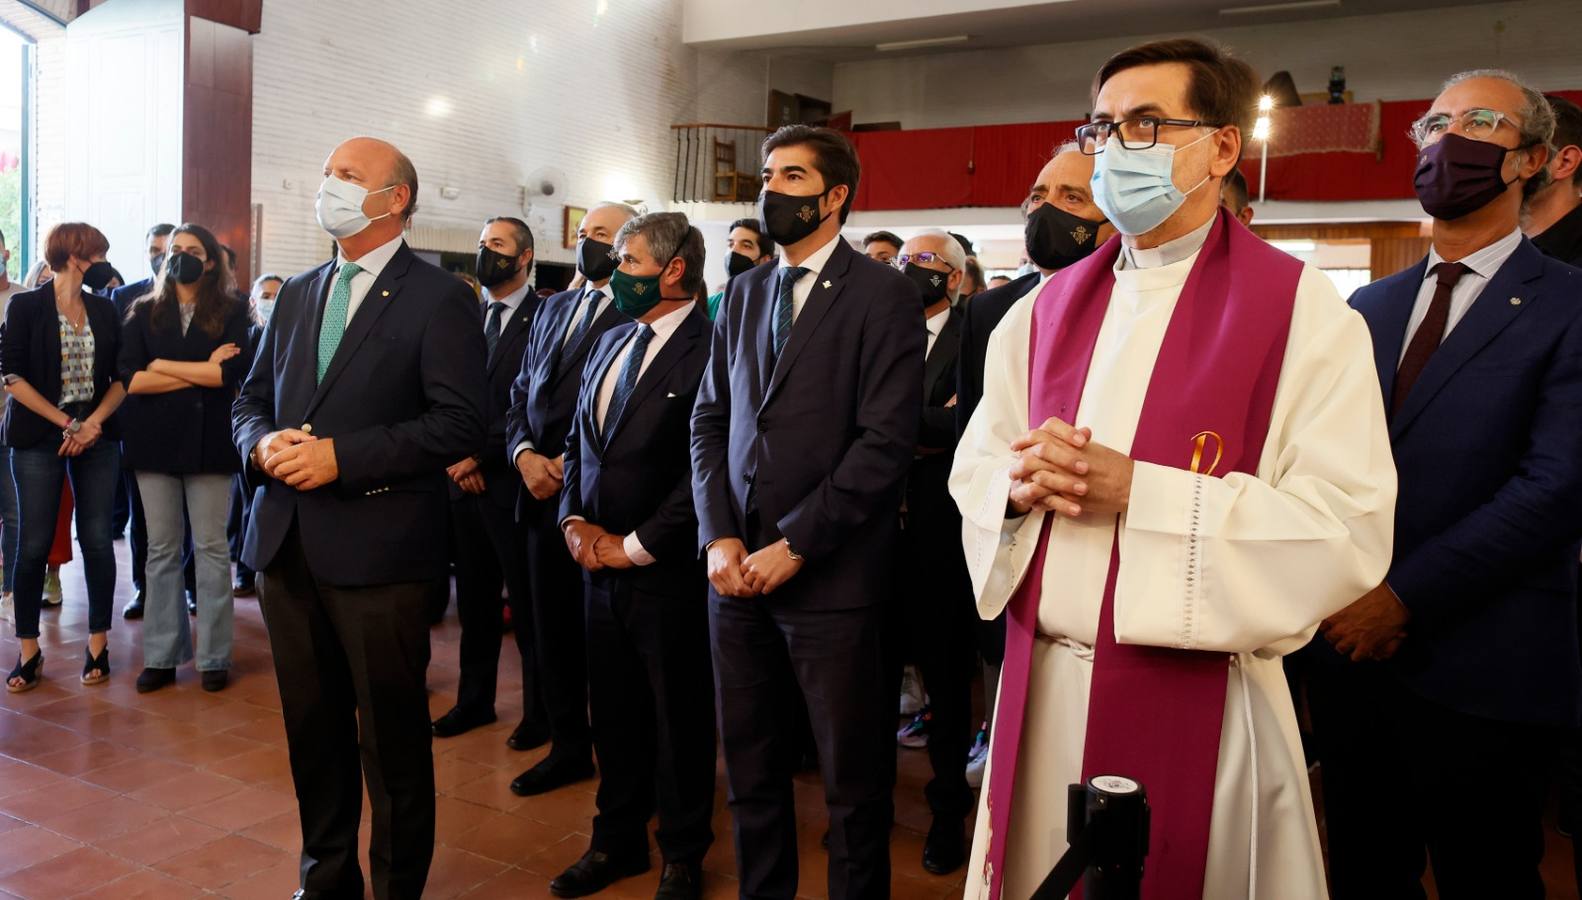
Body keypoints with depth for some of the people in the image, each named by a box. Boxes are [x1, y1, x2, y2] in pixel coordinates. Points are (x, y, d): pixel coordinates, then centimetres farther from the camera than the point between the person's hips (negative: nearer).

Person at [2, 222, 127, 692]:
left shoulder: (104, 309, 8)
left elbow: (121, 375, 7)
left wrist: (93, 423, -8)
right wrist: (65, 423, -11)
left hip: (97, 436, 3)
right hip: (39, 437, -3)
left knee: (97, 540, 1)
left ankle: (98, 644, 10)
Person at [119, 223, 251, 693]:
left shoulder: (232, 313, 2)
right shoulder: (143, 313, 8)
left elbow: (233, 373, -13)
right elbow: (130, 379, -4)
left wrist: (164, 365, -7)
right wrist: (202, 371, -10)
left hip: (209, 441, -2)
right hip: (155, 441, 2)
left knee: (212, 548, 2)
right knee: (161, 549, 7)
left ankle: (215, 657, 8)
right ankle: (161, 655, 14)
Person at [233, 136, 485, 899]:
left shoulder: (439, 300, -6)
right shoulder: (296, 295, 16)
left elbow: (460, 423, -14)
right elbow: (250, 399, 18)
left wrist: (340, 456, -19)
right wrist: (263, 444, -5)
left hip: (377, 548, -6)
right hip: (285, 543, 6)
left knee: (392, 735, 5)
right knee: (312, 725, 17)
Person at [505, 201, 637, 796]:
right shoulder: (553, 308, 16)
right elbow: (522, 394, 15)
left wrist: (573, 465, -16)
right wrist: (525, 454, -2)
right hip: (542, 493, 7)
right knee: (552, 628, 14)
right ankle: (568, 746, 28)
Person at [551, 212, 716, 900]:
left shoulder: (709, 350, -14)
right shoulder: (611, 342, 12)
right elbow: (579, 440, 18)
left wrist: (636, 547, -13)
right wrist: (575, 520, 4)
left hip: (667, 570, -7)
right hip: (600, 561, 7)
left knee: (679, 716, 9)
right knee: (613, 711, 17)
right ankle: (617, 840, 35)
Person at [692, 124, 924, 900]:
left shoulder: (883, 295, -5)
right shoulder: (744, 292, 13)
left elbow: (885, 442, -13)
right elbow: (709, 419, 12)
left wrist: (793, 546, -14)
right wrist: (719, 538, -2)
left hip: (830, 577, -5)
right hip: (737, 572, 5)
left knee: (853, 780, 7)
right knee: (750, 769, 15)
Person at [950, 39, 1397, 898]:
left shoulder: (1303, 312, -7)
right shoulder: (1046, 308, 9)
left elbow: (1350, 529, -15)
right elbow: (975, 470, 12)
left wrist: (1134, 489, -20)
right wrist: (1023, 485, -12)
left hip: (1194, 696, -4)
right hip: (1041, 686, 5)